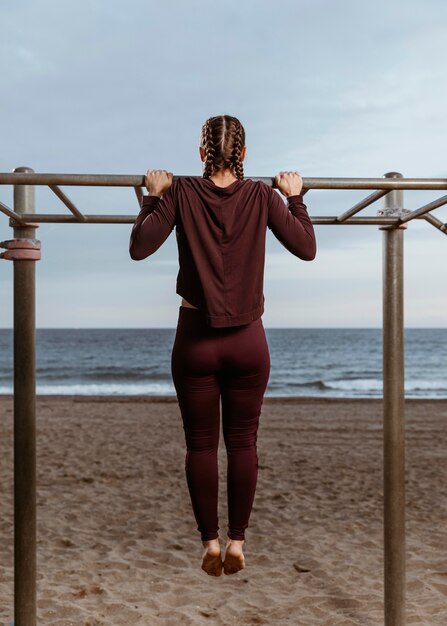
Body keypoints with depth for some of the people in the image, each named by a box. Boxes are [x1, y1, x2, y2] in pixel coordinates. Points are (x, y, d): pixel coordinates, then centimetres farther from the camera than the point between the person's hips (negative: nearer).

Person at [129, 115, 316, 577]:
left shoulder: (182, 194, -6)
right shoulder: (262, 196, -4)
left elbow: (139, 247, -7)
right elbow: (306, 248, -1)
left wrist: (154, 196, 5)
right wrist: (295, 197, 10)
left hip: (195, 339, 0)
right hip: (247, 339, 1)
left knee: (201, 445, 9)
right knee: (242, 444, 10)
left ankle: (210, 544, 14)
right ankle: (236, 543, 14)